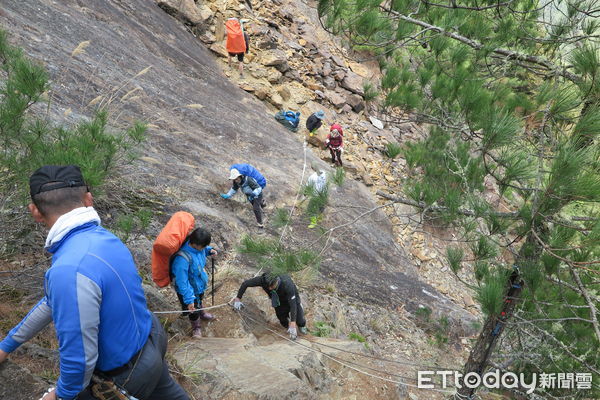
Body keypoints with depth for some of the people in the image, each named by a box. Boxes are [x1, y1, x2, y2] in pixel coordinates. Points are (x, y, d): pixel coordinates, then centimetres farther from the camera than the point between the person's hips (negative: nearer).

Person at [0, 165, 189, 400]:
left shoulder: (70, 271, -36)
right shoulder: (103, 238, -6)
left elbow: (80, 356, -30)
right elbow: (53, 300, 7)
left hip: (127, 377, -8)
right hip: (152, 337, 8)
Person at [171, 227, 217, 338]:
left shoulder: (197, 246, -22)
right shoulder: (182, 259, -43)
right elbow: (182, 282, -36)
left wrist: (209, 250, -14)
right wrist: (189, 299, -32)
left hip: (200, 283, 7)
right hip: (189, 289, -7)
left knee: (199, 301, 35)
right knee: (193, 309, 18)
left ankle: (201, 313, 66)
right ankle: (196, 327, 47)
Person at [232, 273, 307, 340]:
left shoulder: (287, 284, -42)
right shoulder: (263, 279, -33)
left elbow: (293, 304, -40)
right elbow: (245, 283, -19)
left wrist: (293, 324, -44)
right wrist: (238, 298, -15)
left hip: (291, 299, -3)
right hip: (279, 301, 3)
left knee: (299, 322, -9)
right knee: (283, 322, -1)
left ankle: (302, 325, 27)